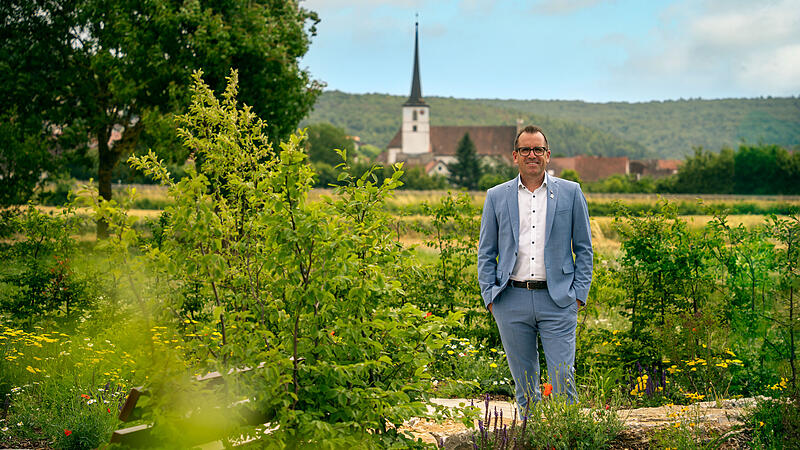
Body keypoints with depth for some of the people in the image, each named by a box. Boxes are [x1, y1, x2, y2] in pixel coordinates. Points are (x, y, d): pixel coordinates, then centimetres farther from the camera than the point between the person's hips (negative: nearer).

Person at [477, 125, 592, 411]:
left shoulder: (571, 193, 6)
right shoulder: (496, 196, 8)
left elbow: (583, 248, 8)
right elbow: (486, 253, 11)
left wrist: (579, 293, 0)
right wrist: (490, 296, 1)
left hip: (557, 300, -1)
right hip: (512, 300, 1)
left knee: (563, 377, -5)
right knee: (524, 382, 9)